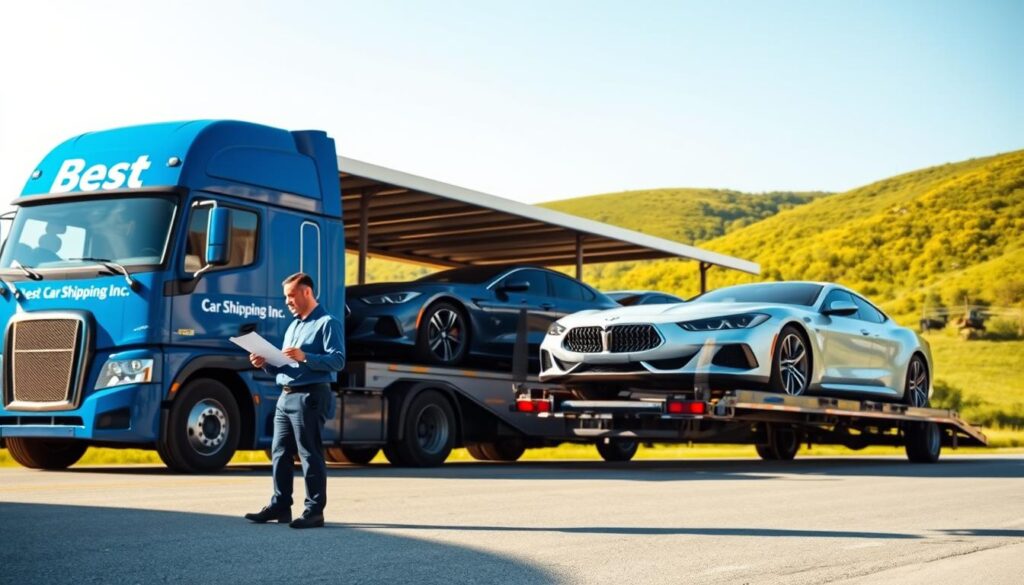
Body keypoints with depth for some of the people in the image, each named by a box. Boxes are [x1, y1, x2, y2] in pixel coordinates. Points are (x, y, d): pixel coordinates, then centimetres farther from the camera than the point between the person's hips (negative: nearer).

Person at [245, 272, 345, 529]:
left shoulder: (327, 323, -5)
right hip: (286, 396, 9)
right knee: (280, 453, 9)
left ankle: (314, 510, -3)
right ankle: (280, 506, 16)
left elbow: (338, 360, -16)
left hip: (309, 396, -9)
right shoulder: (293, 326, 22)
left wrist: (304, 357, -26)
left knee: (310, 455, -7)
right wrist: (266, 364, 4)